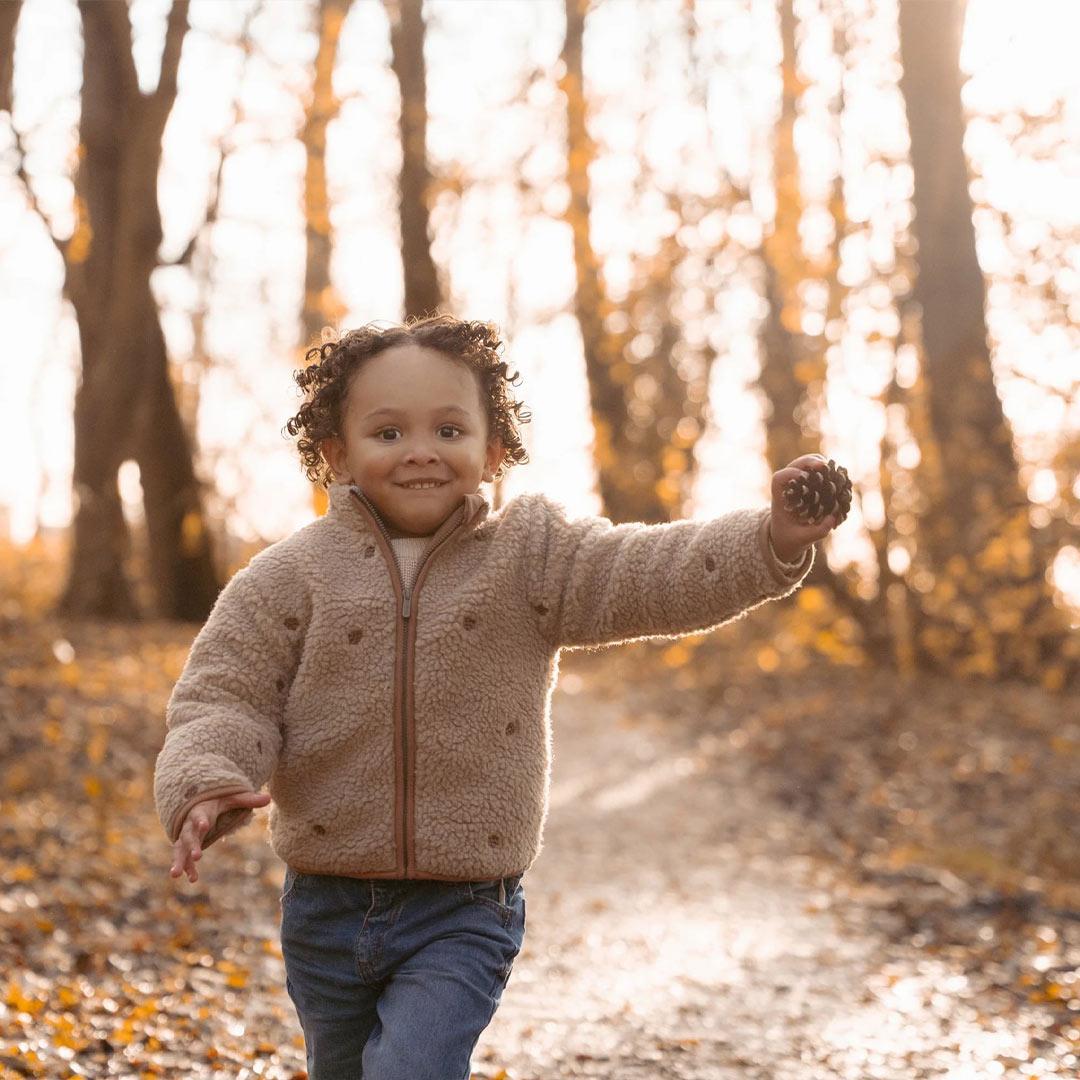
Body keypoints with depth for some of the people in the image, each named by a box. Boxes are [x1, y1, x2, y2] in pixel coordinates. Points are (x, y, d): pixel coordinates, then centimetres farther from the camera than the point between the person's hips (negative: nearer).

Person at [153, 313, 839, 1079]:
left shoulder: (534, 558, -4)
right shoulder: (292, 577, -4)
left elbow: (660, 576, -16)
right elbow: (224, 697, -5)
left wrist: (777, 540, -33)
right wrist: (206, 787, -26)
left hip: (465, 912, -2)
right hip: (327, 908, 2)